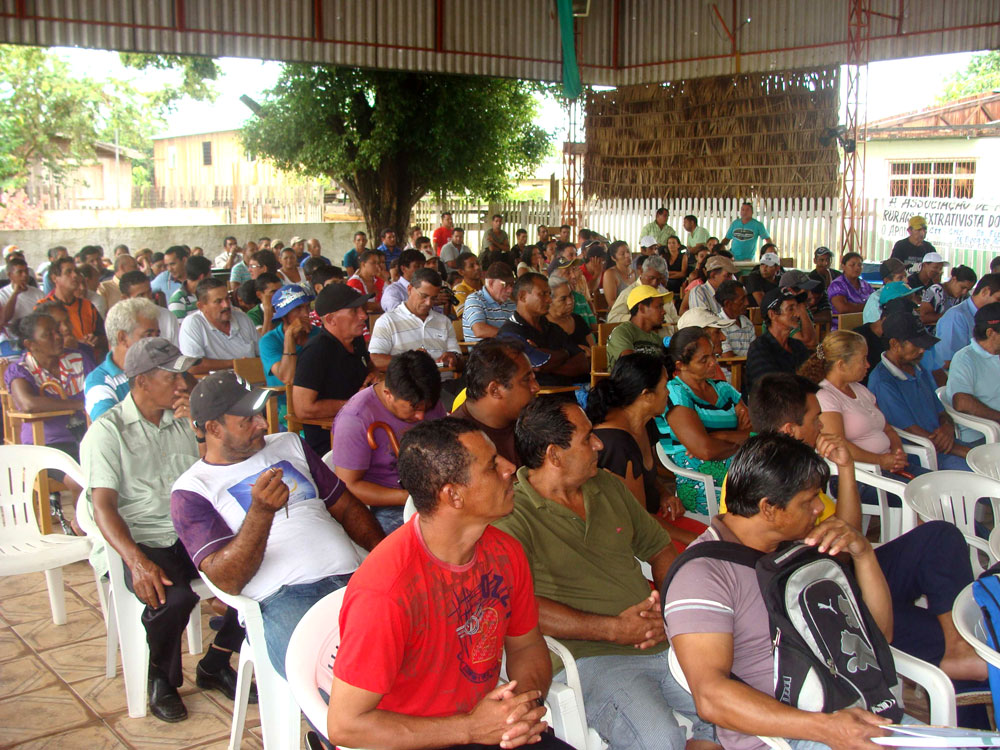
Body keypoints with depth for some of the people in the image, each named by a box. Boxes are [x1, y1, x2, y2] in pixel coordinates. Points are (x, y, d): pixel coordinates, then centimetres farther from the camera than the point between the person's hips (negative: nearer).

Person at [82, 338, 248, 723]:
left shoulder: (185, 422, 16)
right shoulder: (108, 431, -3)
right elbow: (103, 506, -14)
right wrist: (137, 562, -29)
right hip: (138, 541, -5)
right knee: (174, 597, -34)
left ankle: (215, 665, 1)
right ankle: (161, 678, -2)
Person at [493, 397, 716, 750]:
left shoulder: (609, 487, 17)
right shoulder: (512, 515, -8)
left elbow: (660, 548, 24)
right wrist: (613, 629, -15)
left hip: (664, 642, 7)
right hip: (591, 657, -7)